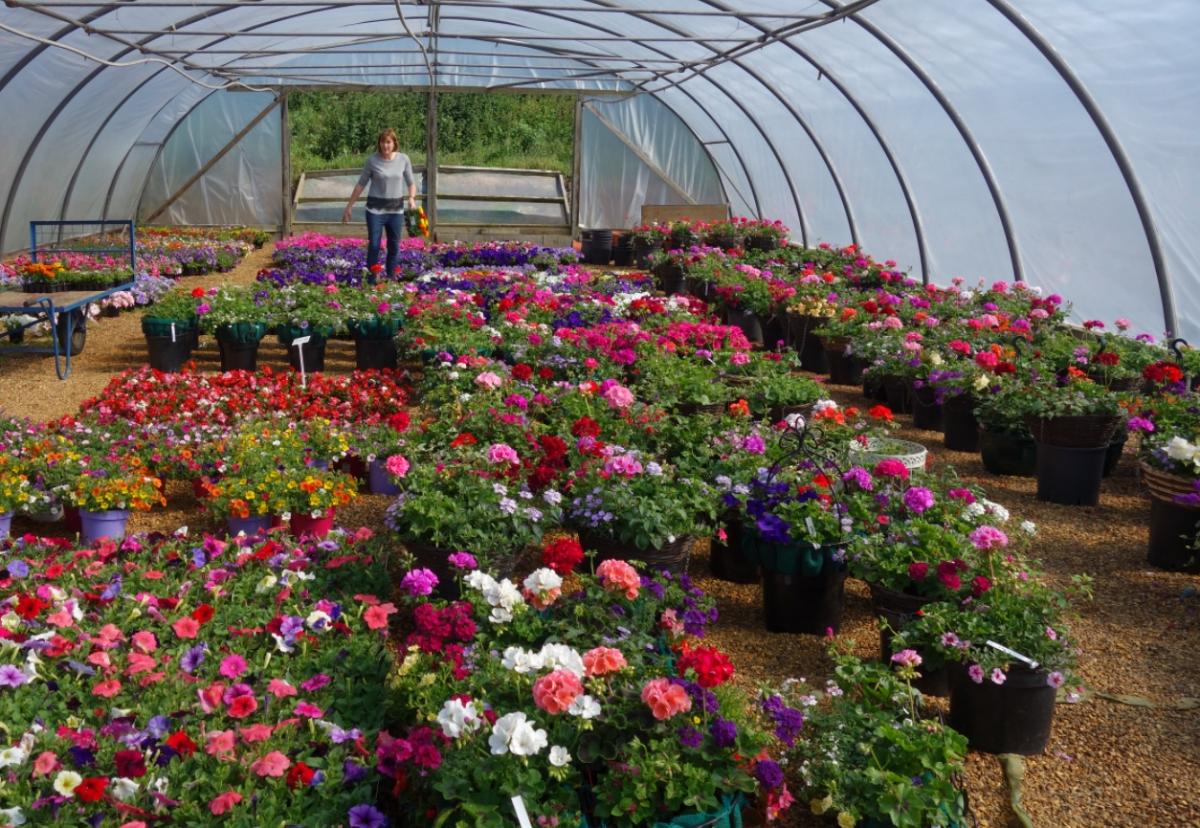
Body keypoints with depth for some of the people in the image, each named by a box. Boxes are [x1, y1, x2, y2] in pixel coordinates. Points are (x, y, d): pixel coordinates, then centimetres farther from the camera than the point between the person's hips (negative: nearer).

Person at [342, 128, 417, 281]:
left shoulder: (403, 159, -2)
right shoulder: (372, 160, -6)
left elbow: (411, 183, 6)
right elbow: (361, 184, 1)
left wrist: (412, 198, -15)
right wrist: (348, 207, 1)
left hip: (396, 209, 2)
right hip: (376, 209, -2)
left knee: (394, 246, 7)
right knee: (373, 245, -5)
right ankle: (371, 282, 3)